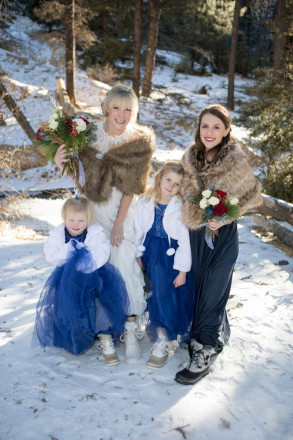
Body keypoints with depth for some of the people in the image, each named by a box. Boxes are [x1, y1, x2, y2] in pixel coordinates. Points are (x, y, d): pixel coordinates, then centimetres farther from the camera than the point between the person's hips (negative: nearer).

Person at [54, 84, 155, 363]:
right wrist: (61, 164, -22)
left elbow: (132, 184, -9)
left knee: (124, 263, -10)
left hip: (123, 208, -2)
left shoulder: (140, 140, -10)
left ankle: (130, 330, 1)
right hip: (91, 206, 2)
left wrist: (119, 222, -11)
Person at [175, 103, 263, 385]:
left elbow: (251, 195, -3)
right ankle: (218, 335, 38)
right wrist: (198, 215, -7)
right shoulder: (190, 158, 2)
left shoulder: (236, 160, -11)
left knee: (212, 294, -2)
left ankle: (203, 354, 10)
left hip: (222, 234, -5)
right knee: (198, 287, 14)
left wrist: (224, 217, -16)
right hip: (195, 231, 5)